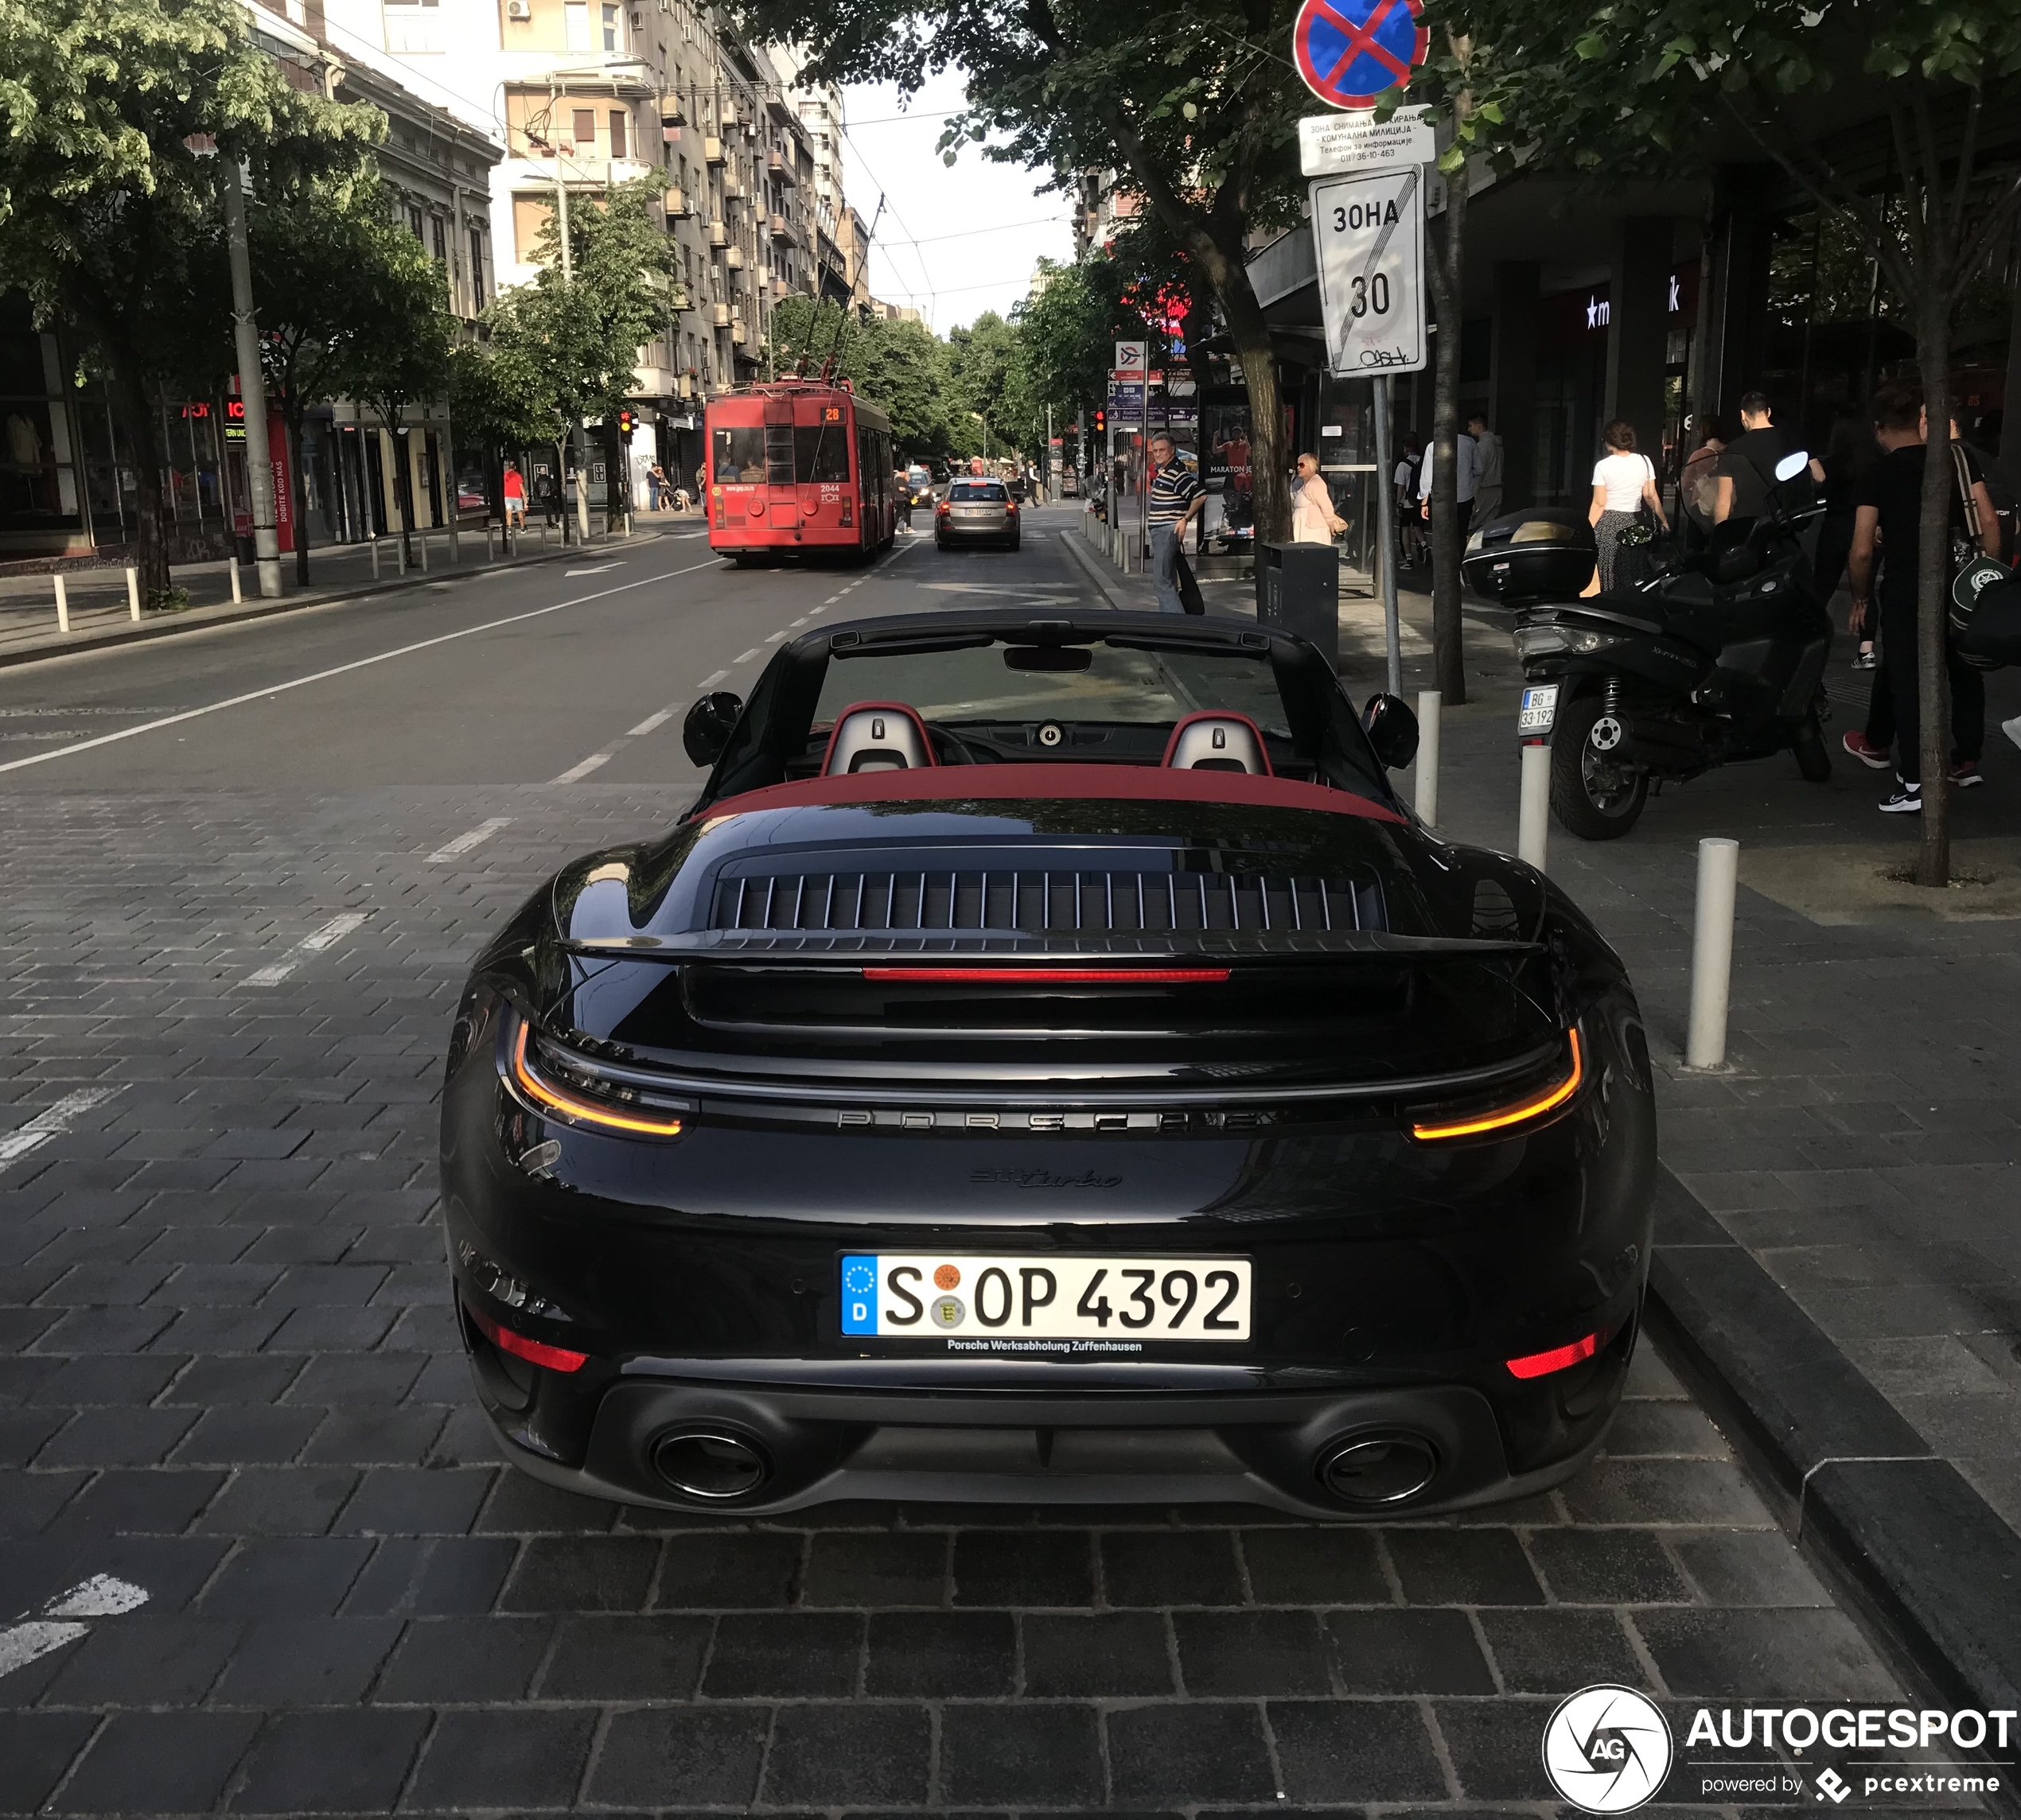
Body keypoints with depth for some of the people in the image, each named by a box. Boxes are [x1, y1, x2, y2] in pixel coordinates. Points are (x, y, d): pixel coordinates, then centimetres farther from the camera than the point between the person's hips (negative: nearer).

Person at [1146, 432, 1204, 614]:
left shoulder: (1178, 473, -16)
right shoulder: (1160, 470, 14)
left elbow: (1201, 496, -21)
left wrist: (1186, 519, -18)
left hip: (1169, 530, -11)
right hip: (1159, 531, 11)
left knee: (1163, 580, -13)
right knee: (1167, 580, 16)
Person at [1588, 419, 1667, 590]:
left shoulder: (1603, 466, -7)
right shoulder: (1644, 462, 1)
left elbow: (1599, 504, -8)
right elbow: (1651, 496, 3)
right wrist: (1664, 521, 12)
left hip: (1608, 523, -3)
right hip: (1633, 523, 3)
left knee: (1608, 575, 3)